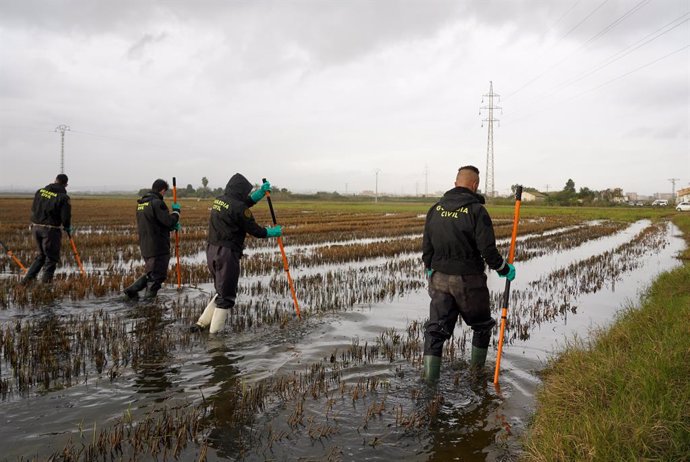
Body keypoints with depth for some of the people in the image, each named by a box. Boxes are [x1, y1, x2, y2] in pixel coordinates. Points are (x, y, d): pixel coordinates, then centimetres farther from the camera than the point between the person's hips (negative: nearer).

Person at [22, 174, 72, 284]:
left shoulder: (40, 191, 7)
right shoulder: (63, 197, -11)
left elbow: (33, 209, 11)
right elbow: (65, 217, -13)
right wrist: (67, 227, 7)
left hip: (35, 227, 6)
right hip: (51, 229, -6)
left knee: (42, 255, 22)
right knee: (52, 258, 8)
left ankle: (28, 278, 17)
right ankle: (46, 280, 7)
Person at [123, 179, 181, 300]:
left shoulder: (141, 203, 13)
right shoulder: (156, 203, -17)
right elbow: (169, 221, -18)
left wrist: (172, 226, 15)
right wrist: (176, 211, 0)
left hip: (145, 247, 9)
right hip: (158, 247, -9)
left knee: (151, 274, 23)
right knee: (157, 276, 2)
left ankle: (132, 290, 18)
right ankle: (148, 299, 5)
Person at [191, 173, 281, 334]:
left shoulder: (219, 200, 11)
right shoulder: (238, 207, -15)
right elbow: (254, 230, -8)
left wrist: (261, 192, 23)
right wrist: (273, 232, 8)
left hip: (212, 251, 9)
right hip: (227, 254, -9)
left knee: (222, 292, 22)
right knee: (226, 296, 3)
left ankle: (201, 324, 22)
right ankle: (214, 332, 7)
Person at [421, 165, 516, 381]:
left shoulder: (436, 209, 4)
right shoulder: (476, 210, -12)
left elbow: (426, 245, 9)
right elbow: (488, 249, -16)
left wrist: (429, 269, 23)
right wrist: (504, 269, 0)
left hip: (439, 278, 4)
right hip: (468, 280, -4)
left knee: (436, 328, 7)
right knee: (482, 325, 19)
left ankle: (430, 377, 1)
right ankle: (476, 370, 29)